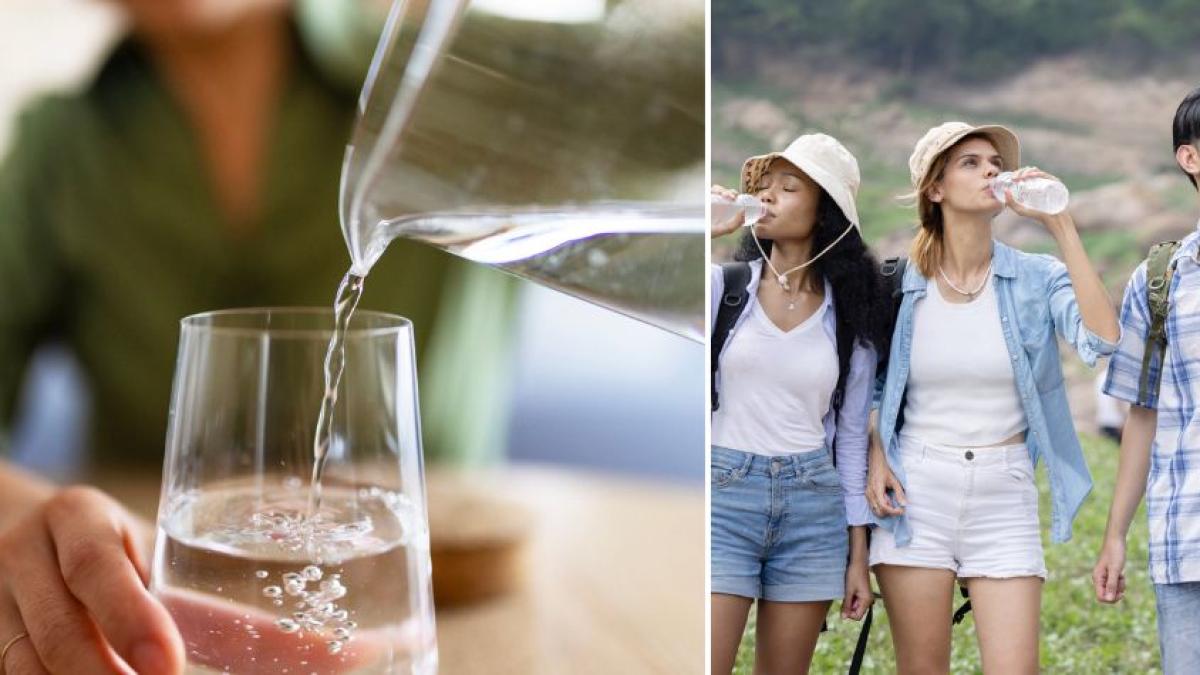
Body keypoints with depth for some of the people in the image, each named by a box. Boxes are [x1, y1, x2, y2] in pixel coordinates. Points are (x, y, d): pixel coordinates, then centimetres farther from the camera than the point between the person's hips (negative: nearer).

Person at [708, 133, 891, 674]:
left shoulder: (849, 312, 7)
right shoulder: (725, 285, 2)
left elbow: (850, 434, 10)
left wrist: (858, 554, 8)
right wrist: (707, 232, -15)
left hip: (813, 506, 2)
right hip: (723, 493, -2)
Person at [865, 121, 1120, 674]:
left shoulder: (1036, 278, 0)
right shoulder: (897, 284, 0)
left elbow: (1102, 339, -19)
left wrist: (1060, 225, -17)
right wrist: (875, 459, -4)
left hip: (1005, 494, 0)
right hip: (916, 493, 0)